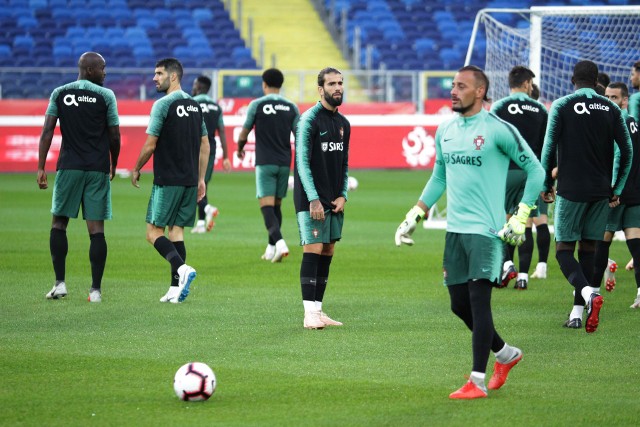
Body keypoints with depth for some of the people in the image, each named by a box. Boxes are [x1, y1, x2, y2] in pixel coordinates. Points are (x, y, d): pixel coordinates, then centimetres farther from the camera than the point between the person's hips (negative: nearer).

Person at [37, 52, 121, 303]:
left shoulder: (59, 93, 5)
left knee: (59, 223, 13)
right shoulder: (106, 96, -1)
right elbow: (114, 136, 2)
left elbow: (48, 131, -1)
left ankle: (60, 282, 4)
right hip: (98, 169, -1)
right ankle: (96, 289, -1)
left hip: (69, 167, 1)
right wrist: (113, 165, 18)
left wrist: (41, 167, 0)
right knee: (96, 228, 0)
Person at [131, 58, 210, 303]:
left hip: (168, 180, -7)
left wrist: (136, 170, 4)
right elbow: (205, 145, 15)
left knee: (154, 232, -1)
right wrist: (201, 179, 20)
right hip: (190, 180, 7)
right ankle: (176, 288, 3)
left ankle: (181, 268, -23)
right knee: (177, 230, 9)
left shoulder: (163, 105, -11)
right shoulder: (194, 105, 12)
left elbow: (150, 145, -11)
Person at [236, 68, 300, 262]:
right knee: (276, 205, 15)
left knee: (267, 205, -9)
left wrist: (240, 149, 23)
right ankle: (271, 249, 20)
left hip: (265, 163, -4)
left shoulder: (257, 105, -5)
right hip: (284, 163, 4)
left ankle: (279, 241, -30)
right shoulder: (291, 107, 5)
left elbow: (244, 134, 2)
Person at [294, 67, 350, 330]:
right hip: (312, 199, -7)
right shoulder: (310, 119, -9)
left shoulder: (343, 123, 14)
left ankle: (318, 310, 11)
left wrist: (342, 195, 5)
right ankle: (310, 314, -11)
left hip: (334, 200, 7)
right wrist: (313, 199, -18)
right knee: (313, 251, -11)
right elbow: (302, 161, -13)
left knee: (327, 253, 7)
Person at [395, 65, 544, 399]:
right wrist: (414, 216, 16)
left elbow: (535, 171, -4)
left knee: (478, 301, -11)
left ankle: (478, 381, -8)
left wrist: (521, 218, -10)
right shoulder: (445, 131, 12)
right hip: (454, 230, 7)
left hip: (485, 230, -7)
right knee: (459, 304, 9)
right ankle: (506, 354, 31)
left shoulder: (498, 130, -9)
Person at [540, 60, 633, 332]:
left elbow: (549, 149, -7)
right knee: (588, 250, 12)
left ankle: (588, 292, -25)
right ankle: (577, 314, 9)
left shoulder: (562, 106, -4)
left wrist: (546, 186, 4)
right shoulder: (611, 110, 5)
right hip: (601, 192, 3)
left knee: (564, 249, 2)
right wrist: (617, 189, 12)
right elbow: (626, 152, 3)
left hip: (571, 189, -3)